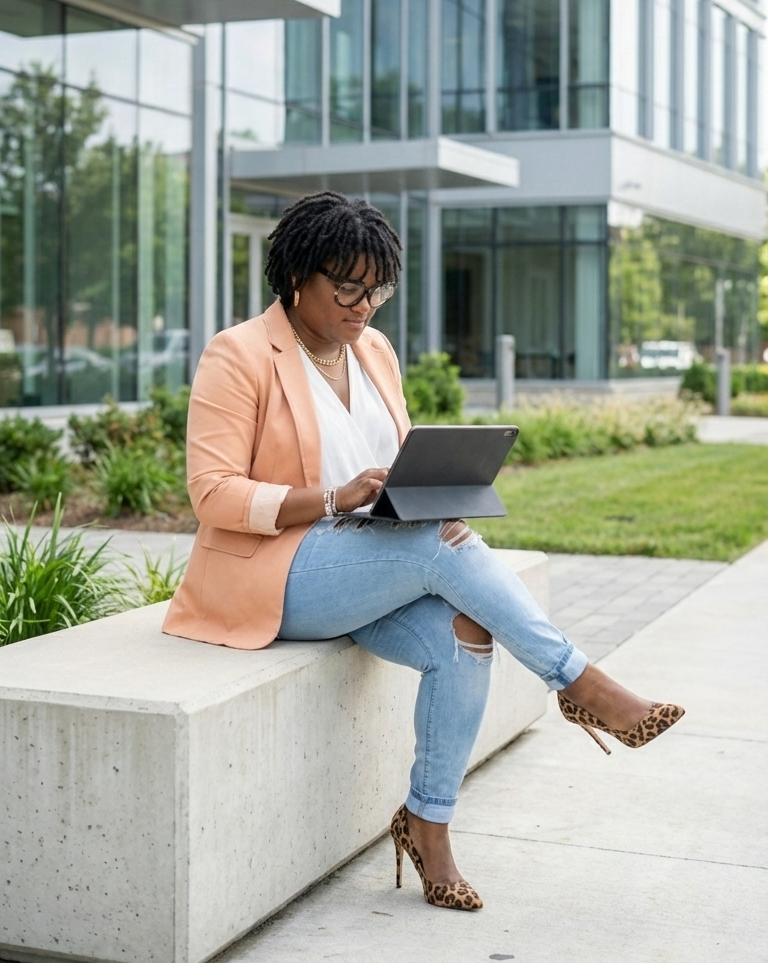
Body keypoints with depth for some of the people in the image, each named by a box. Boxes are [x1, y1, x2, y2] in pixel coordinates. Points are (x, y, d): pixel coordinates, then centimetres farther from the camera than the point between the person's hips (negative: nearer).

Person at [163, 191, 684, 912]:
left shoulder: (374, 350, 11)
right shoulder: (239, 357, -10)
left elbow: (401, 460, 15)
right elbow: (213, 493, -16)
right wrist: (334, 500, -27)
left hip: (373, 567, 7)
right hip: (274, 574, -6)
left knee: (462, 637, -22)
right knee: (447, 549, -27)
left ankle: (428, 823, -8)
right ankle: (582, 686, -14)